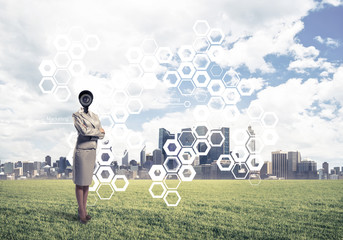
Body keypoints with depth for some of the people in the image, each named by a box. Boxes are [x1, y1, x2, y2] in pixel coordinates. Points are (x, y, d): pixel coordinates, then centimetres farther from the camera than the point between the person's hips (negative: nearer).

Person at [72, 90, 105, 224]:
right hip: (81, 151, -6)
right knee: (80, 182, 1)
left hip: (92, 151, 6)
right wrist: (97, 131, -8)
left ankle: (83, 209, 21)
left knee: (87, 181, 11)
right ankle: (81, 211, 10)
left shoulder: (95, 117, 12)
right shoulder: (76, 115, -6)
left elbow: (102, 135, 3)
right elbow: (83, 131, -22)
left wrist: (90, 133, -14)